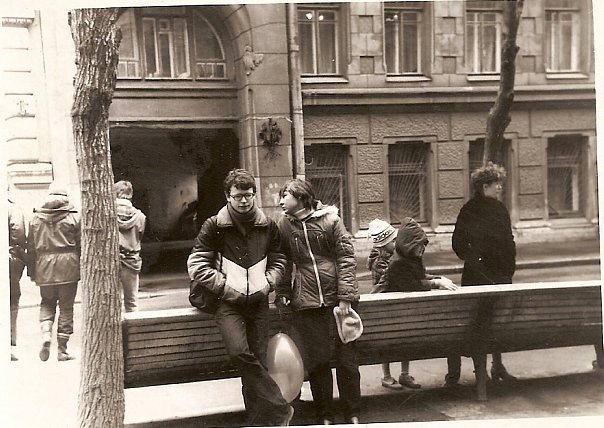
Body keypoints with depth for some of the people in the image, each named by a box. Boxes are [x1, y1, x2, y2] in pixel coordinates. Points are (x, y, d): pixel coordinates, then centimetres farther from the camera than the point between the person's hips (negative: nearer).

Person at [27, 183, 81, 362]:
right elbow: (81, 244, -2)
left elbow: (31, 246, 8)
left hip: (44, 266, 2)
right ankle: (62, 349, 9)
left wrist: (32, 271, 14)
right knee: (66, 307, 5)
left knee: (47, 303, 20)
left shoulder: (36, 218, 6)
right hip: (68, 266, -2)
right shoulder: (73, 217, -2)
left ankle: (46, 334, -5)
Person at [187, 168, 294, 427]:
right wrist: (225, 287, -10)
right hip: (227, 302, -3)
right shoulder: (214, 226, -3)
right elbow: (196, 265, -4)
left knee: (257, 360, 2)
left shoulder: (268, 226, 7)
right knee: (240, 352, -23)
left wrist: (267, 284, -1)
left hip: (258, 301, 3)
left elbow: (277, 261, 17)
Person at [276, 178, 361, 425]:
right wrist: (282, 293, 1)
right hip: (307, 302, 2)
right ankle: (325, 416, 22)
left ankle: (352, 414, 21)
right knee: (317, 361, 6)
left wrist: (345, 296, -11)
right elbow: (284, 263, 12)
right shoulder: (284, 226, 6)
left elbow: (347, 258, -6)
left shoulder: (330, 219, -3)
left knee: (347, 358, 6)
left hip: (338, 299, -2)